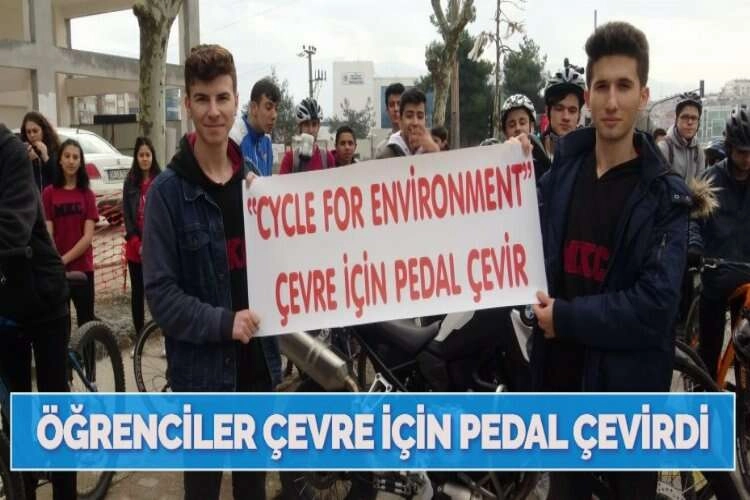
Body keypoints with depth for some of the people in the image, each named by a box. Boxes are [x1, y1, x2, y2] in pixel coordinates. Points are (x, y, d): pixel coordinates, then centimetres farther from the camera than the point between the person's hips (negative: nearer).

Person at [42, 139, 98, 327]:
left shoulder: (87, 194, 2)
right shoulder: (48, 193, -1)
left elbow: (88, 237, -5)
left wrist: (64, 259, -14)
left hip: (82, 268, 1)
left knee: (86, 321, 7)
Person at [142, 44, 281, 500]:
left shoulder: (256, 180, 7)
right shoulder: (167, 190, -7)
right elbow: (160, 292, -12)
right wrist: (222, 322, -22)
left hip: (258, 360, 4)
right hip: (202, 365, -4)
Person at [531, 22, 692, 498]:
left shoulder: (666, 196, -10)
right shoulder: (560, 173, 2)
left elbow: (655, 305, -19)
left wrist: (565, 317, -17)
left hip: (628, 385, -3)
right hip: (562, 375, 4)